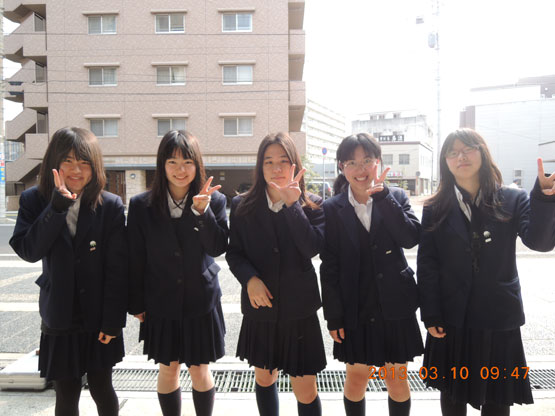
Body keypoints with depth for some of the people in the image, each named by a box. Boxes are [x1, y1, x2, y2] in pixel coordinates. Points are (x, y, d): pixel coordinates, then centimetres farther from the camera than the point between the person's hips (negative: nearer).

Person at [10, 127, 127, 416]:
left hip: (99, 319, -1)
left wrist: (113, 320, -10)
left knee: (101, 389, 11)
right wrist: (57, 206, -24)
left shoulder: (111, 206, -8)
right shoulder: (34, 201, -2)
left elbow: (118, 268, -9)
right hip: (59, 319, 2)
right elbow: (28, 251, -16)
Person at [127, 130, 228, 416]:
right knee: (168, 370, 15)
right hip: (161, 304, 1)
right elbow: (135, 260, -1)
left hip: (201, 302, 0)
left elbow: (218, 248, -13)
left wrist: (202, 211, -26)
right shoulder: (142, 206, -6)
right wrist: (136, 305, 3)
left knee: (200, 371, 12)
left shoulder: (214, 200, -6)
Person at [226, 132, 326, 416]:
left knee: (306, 391, 4)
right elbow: (234, 252, 1)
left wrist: (291, 204, -19)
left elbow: (312, 248, -18)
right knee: (264, 377, 22)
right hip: (260, 307, 2)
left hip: (299, 309, -2)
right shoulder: (243, 206, 0)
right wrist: (249, 279, -17)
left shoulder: (311, 205, -3)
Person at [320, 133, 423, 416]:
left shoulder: (395, 197, 0)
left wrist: (381, 194, -21)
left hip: (394, 308, 1)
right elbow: (328, 267, -3)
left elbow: (411, 238, -17)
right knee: (357, 379, 13)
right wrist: (333, 316, -4)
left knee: (397, 380, 13)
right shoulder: (332, 209, -3)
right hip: (355, 310, 0)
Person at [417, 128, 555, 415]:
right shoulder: (436, 209, -1)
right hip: (452, 319, 0)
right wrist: (430, 315, -7)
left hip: (499, 319, 0)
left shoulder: (512, 201, -1)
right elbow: (426, 265, -3)